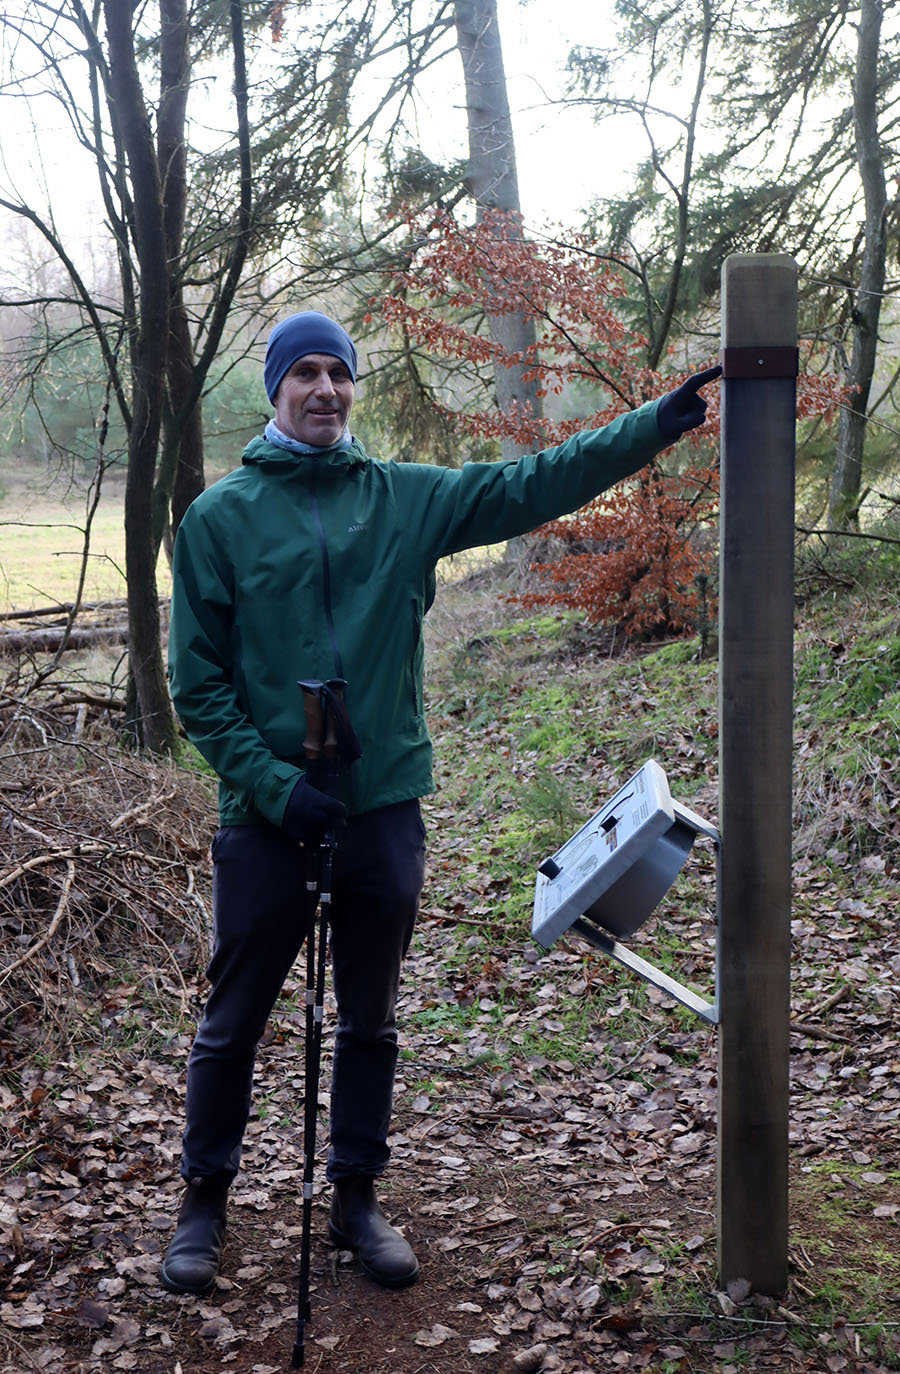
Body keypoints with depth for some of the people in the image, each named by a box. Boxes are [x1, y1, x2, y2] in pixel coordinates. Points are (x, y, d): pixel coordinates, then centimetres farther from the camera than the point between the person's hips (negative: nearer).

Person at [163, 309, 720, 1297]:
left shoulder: (407, 499, 4)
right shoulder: (221, 517, -2)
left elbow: (531, 485, -1)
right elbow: (198, 681, -4)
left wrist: (655, 425, -8)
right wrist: (271, 782, -14)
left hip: (385, 808, 3)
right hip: (267, 816, -2)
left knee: (370, 1022, 15)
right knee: (232, 1024, 10)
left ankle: (355, 1198, 32)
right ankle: (203, 1201, 29)